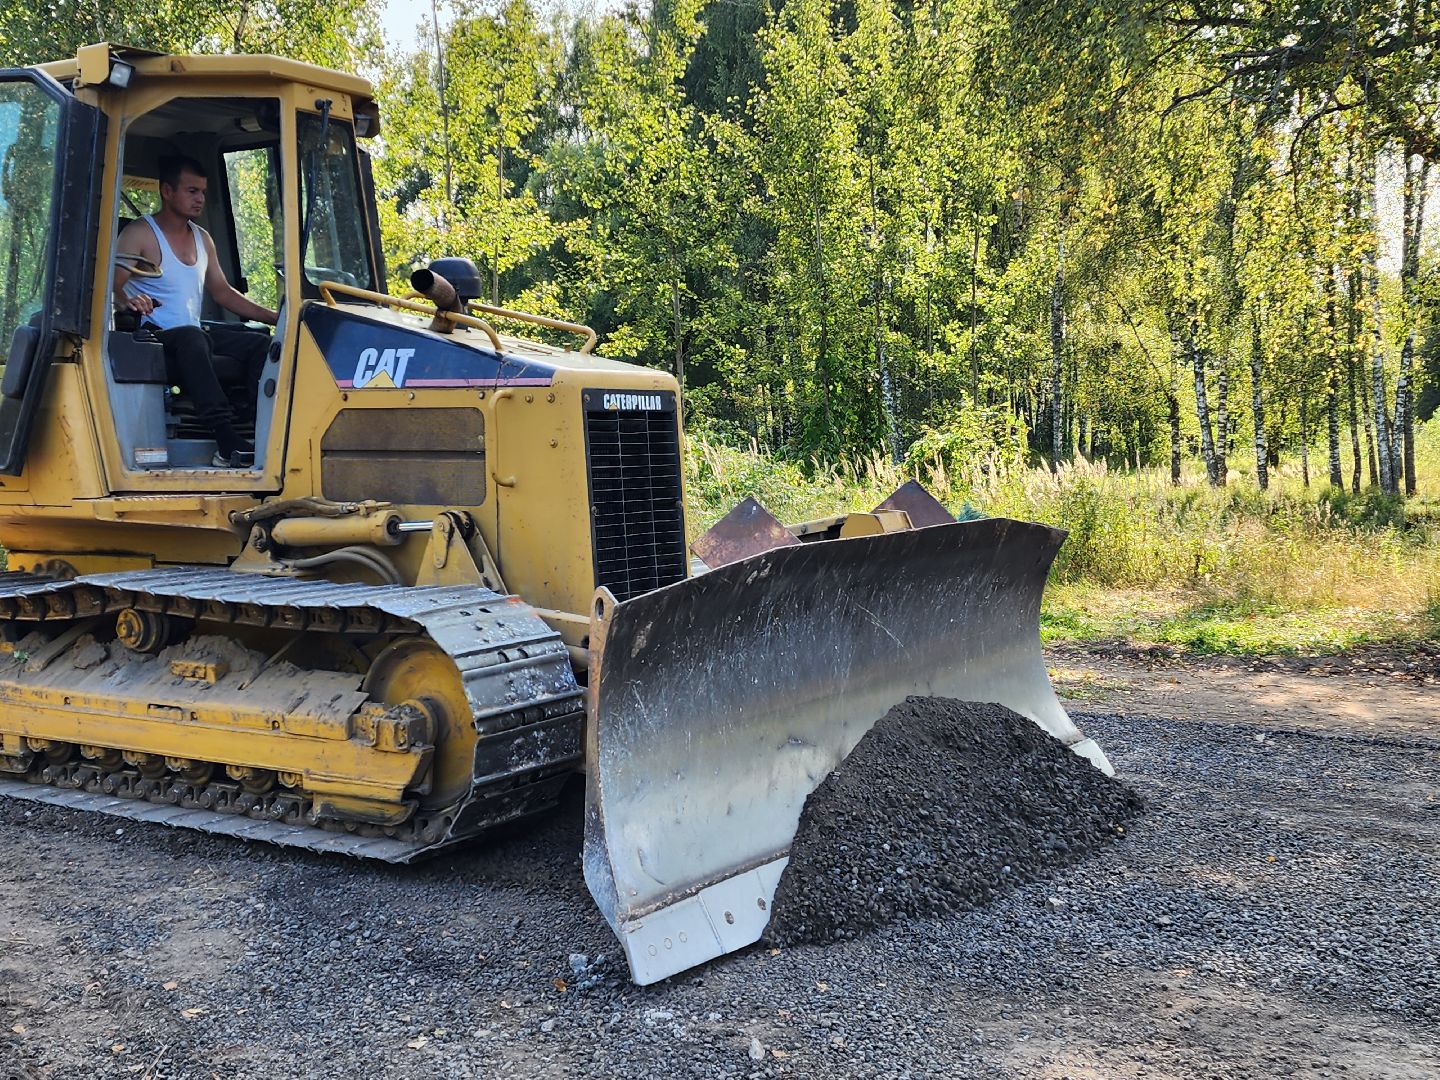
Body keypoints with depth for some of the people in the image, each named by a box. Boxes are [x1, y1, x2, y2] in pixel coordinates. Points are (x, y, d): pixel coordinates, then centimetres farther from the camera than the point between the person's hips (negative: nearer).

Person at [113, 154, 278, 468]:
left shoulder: (202, 239, 20)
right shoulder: (139, 233, -2)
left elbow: (222, 292, 22)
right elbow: (111, 285, -13)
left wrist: (276, 317, 13)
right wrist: (126, 301, -38)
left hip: (194, 338, 7)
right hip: (153, 339, -7)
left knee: (260, 344, -14)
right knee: (192, 337, -39)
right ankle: (229, 445, -51)